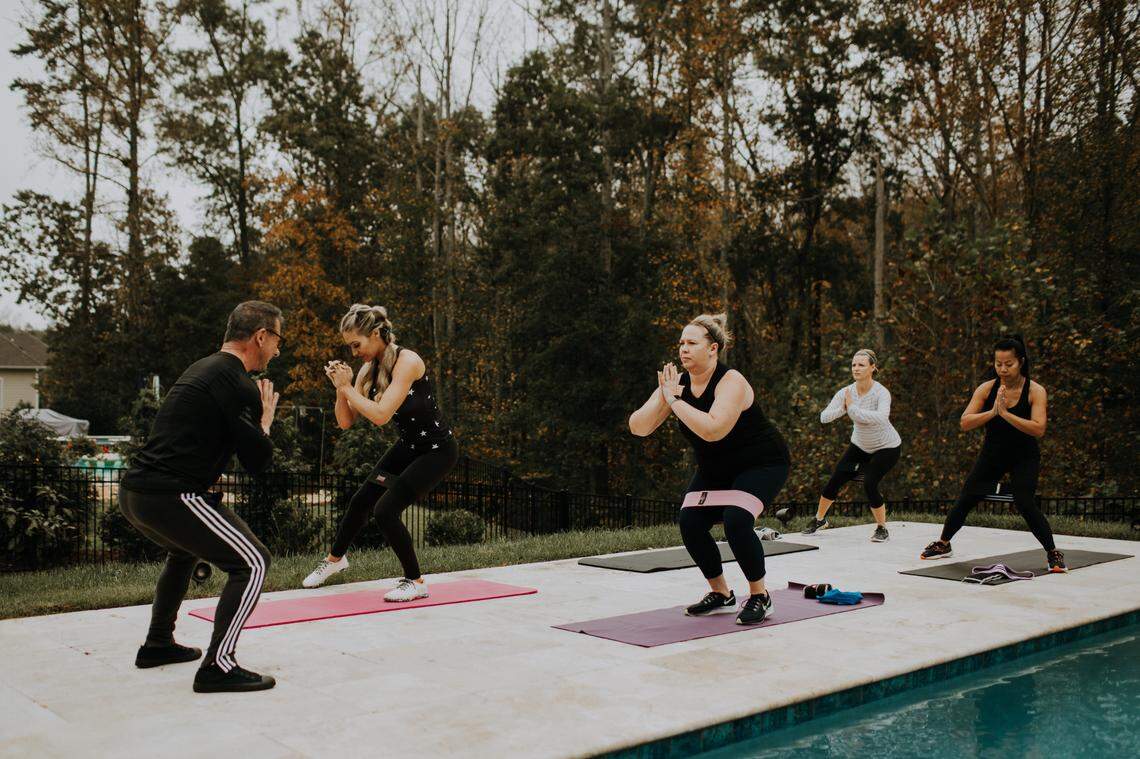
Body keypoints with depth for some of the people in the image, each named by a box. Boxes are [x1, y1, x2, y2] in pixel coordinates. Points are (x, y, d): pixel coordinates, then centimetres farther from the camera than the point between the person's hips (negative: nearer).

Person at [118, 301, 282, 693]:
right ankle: (218, 667, -9)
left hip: (134, 491, 10)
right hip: (170, 495, -10)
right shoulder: (237, 382, -11)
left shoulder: (204, 368, 19)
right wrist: (265, 418, 6)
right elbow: (258, 462, -11)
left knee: (184, 551, 35)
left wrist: (254, 415, 23)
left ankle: (158, 645, 41)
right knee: (252, 562, -6)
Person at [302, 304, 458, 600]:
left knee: (386, 509, -16)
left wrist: (347, 387, -25)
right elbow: (345, 422, -3)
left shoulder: (406, 361, -26)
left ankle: (415, 582, 2)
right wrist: (341, 387, -17)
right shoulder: (369, 370, -4)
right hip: (408, 446, 8)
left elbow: (381, 415, -32)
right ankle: (335, 558, 41)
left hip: (437, 450, -8)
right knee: (361, 500, 13)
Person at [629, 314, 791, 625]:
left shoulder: (731, 382, -27)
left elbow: (713, 430, -44)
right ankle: (721, 594, 11)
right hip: (715, 470, 7)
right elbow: (637, 427, -15)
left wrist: (675, 401, -36)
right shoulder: (677, 384, -8)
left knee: (735, 520, -27)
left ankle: (760, 597, -6)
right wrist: (662, 399, -31)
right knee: (689, 522, -9)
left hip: (762, 463, -7)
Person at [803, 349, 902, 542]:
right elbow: (824, 417, -23)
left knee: (870, 484, -21)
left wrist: (853, 408, -42)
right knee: (835, 481, 2)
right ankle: (819, 520, 27)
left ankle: (882, 529, 1)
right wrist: (843, 408, -40)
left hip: (887, 447, -5)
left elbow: (882, 417, -48)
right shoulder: (846, 392, -15)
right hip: (860, 446, 5)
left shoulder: (881, 392, -28)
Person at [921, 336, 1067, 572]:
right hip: (992, 453, 3)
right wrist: (992, 412, -29)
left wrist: (1005, 413, -33)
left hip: (1024, 457, -3)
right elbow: (965, 423, -14)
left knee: (1025, 504, -20)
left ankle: (1053, 553, -1)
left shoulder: (1035, 391, -16)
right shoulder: (987, 389, -9)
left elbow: (1039, 429, -27)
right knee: (966, 498, 8)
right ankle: (943, 544, 28)